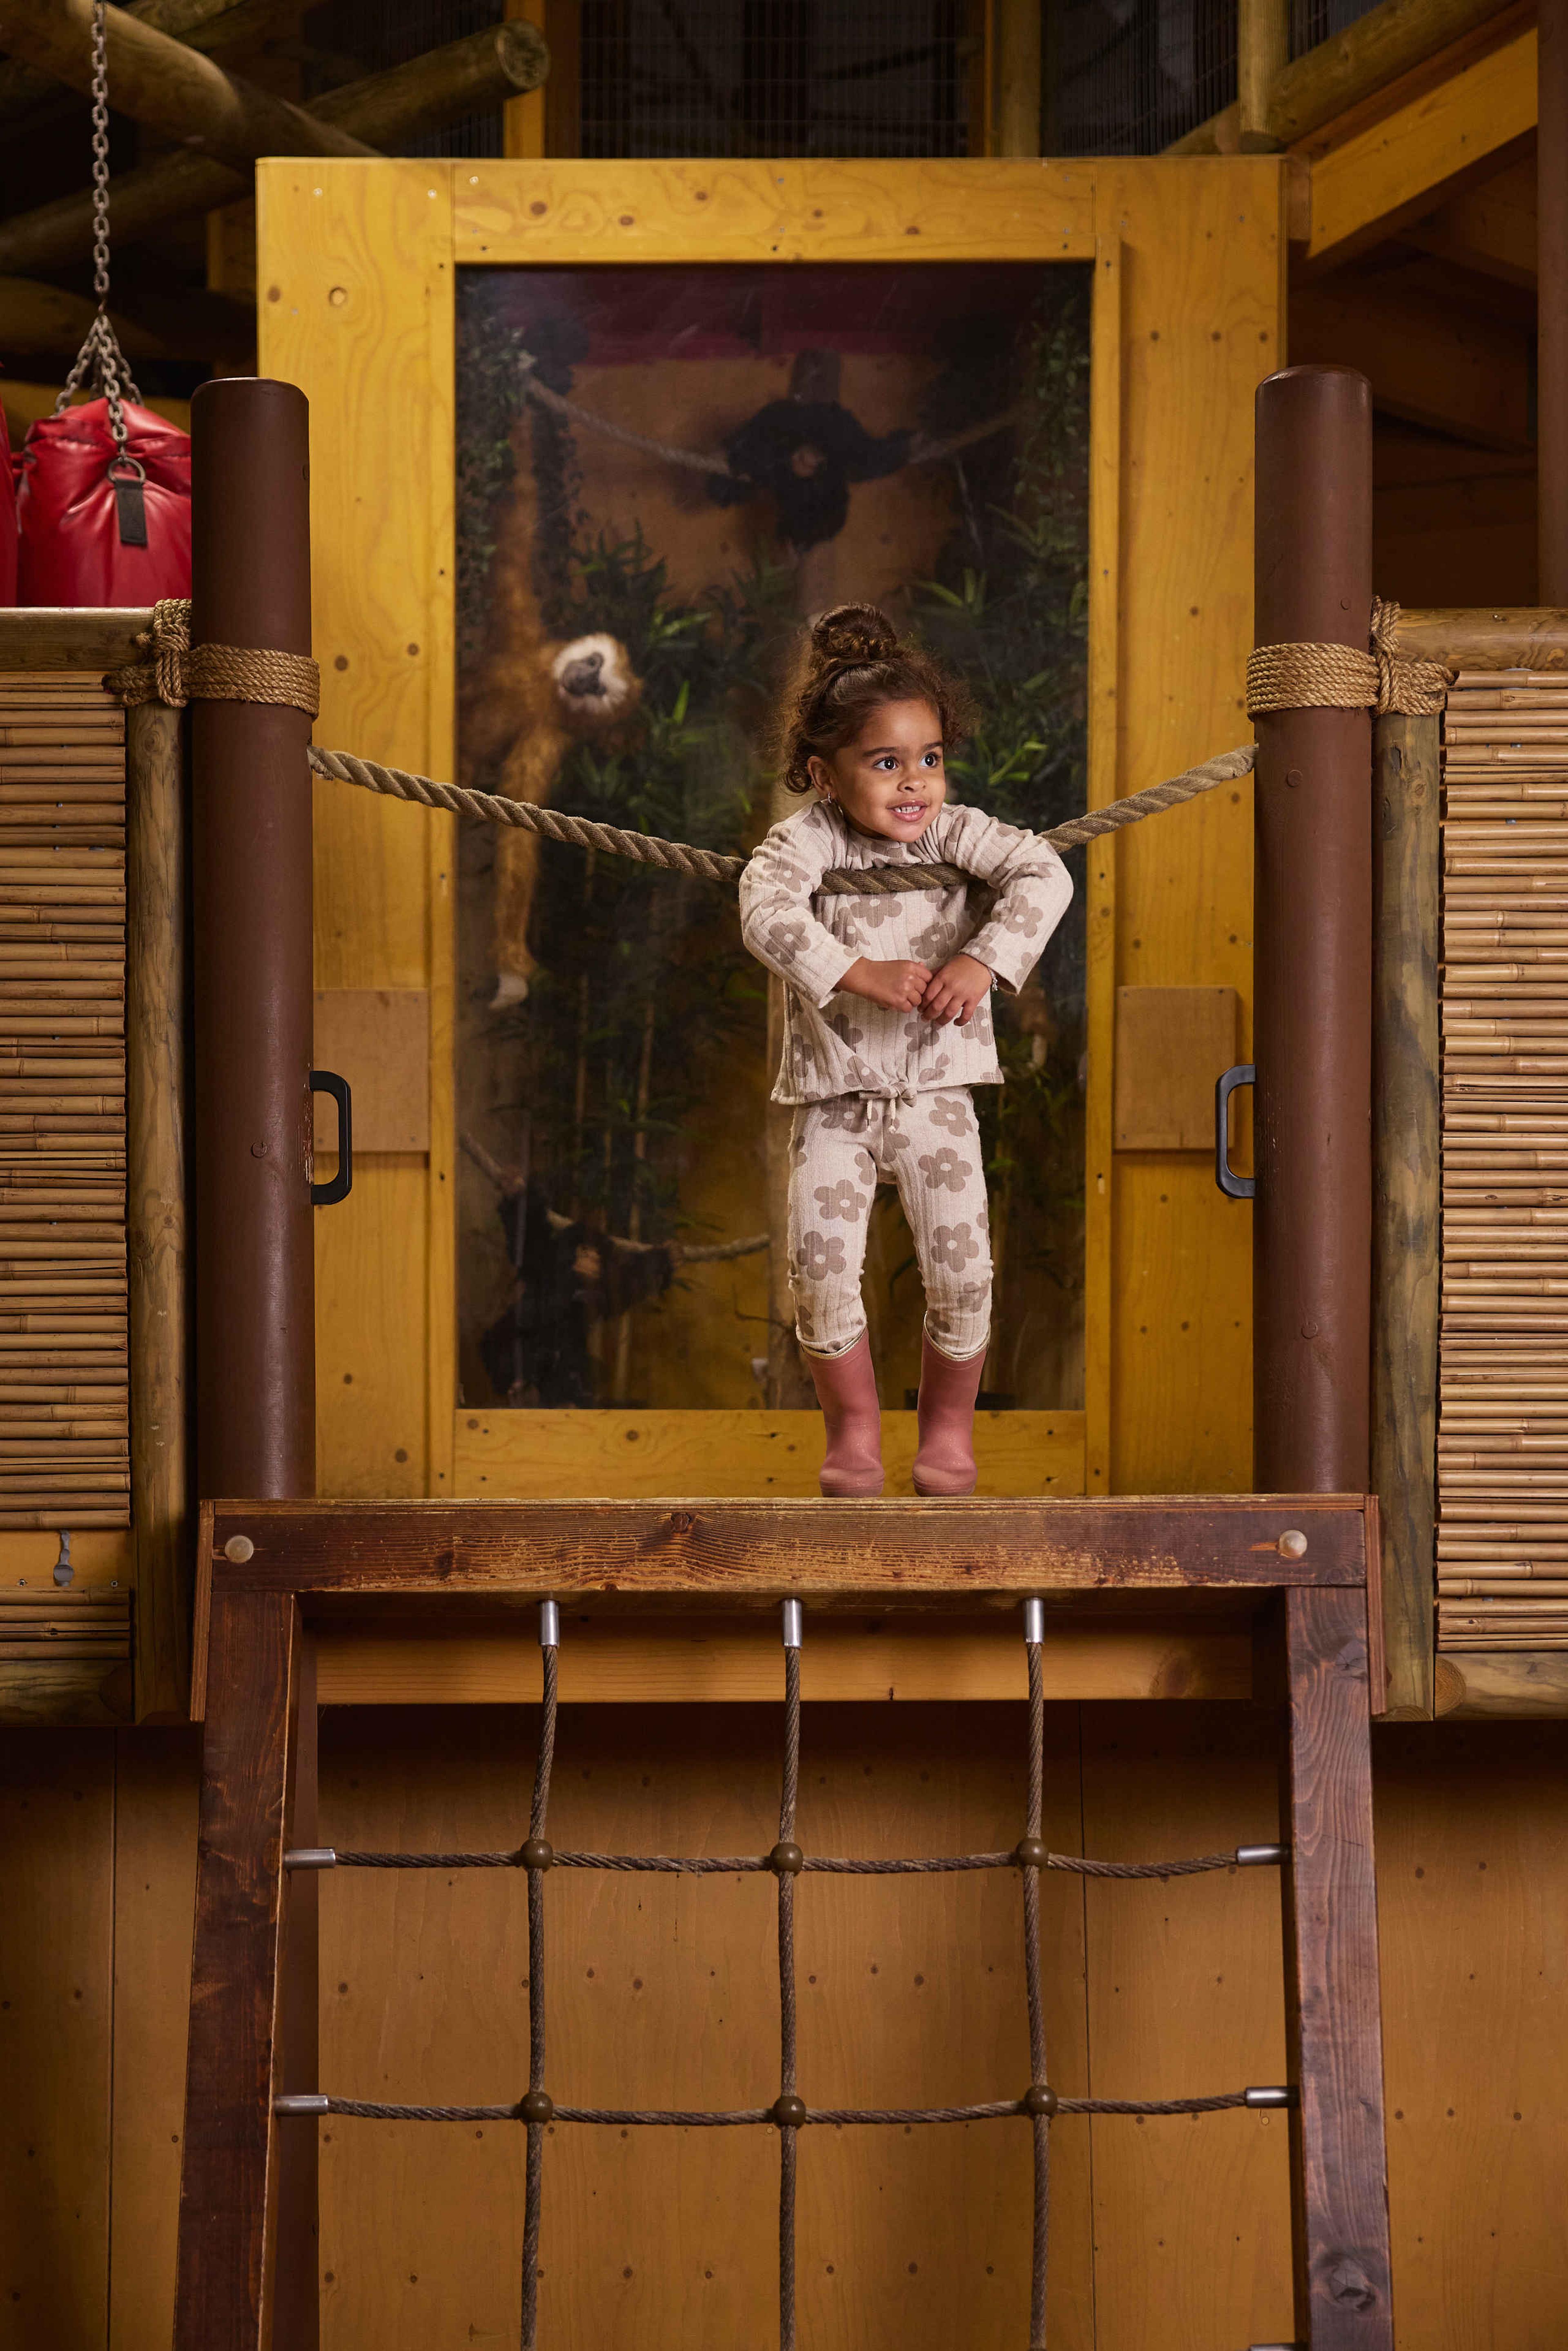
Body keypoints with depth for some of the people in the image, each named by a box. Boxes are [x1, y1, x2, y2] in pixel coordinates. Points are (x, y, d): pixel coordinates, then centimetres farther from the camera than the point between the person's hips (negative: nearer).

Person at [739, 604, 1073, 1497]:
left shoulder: (957, 835, -2)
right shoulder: (807, 841, -7)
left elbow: (1044, 875, -14)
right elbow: (766, 910, -24)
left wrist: (984, 961, -27)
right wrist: (858, 973, -31)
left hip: (936, 1095, 1)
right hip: (833, 1098, -1)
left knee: (962, 1269, -6)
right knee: (821, 1265, -12)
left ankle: (950, 1422, 19)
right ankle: (854, 1425, 11)